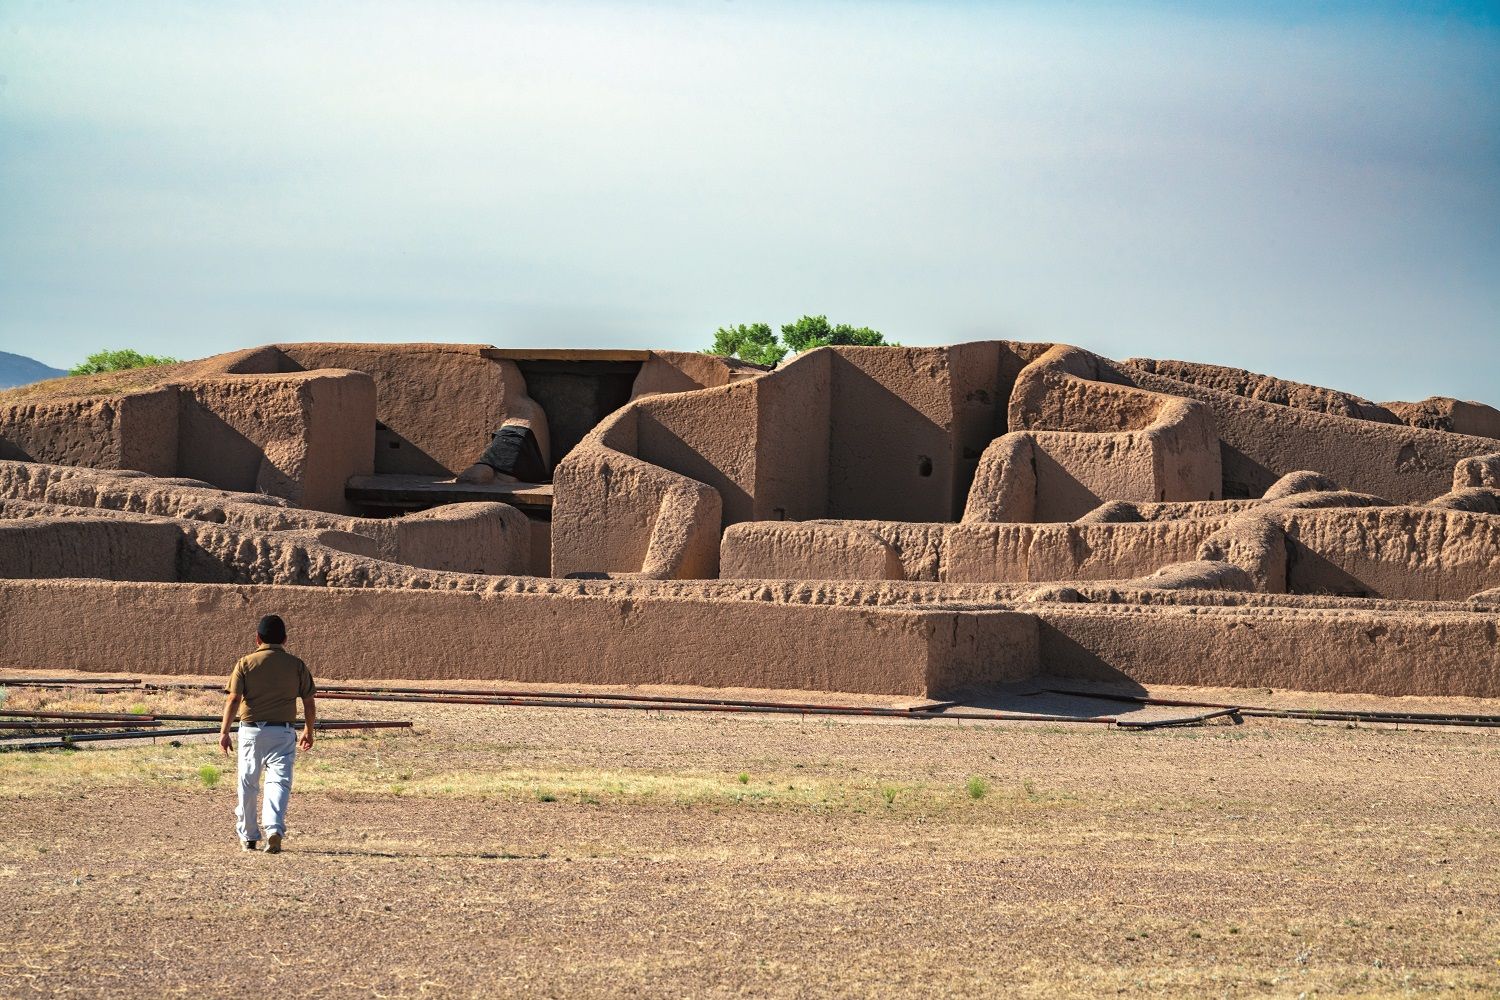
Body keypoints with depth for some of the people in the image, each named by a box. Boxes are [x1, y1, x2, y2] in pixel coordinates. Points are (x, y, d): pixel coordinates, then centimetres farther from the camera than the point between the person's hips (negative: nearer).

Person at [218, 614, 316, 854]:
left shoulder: (245, 664, 0)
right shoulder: (297, 665, 3)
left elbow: (233, 699, -8)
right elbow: (309, 703, 5)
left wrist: (224, 731, -7)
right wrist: (309, 731, 18)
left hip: (251, 729, 0)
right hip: (283, 731, 0)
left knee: (248, 784, 13)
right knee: (279, 781, -4)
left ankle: (248, 836, 23)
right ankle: (274, 829, -26)